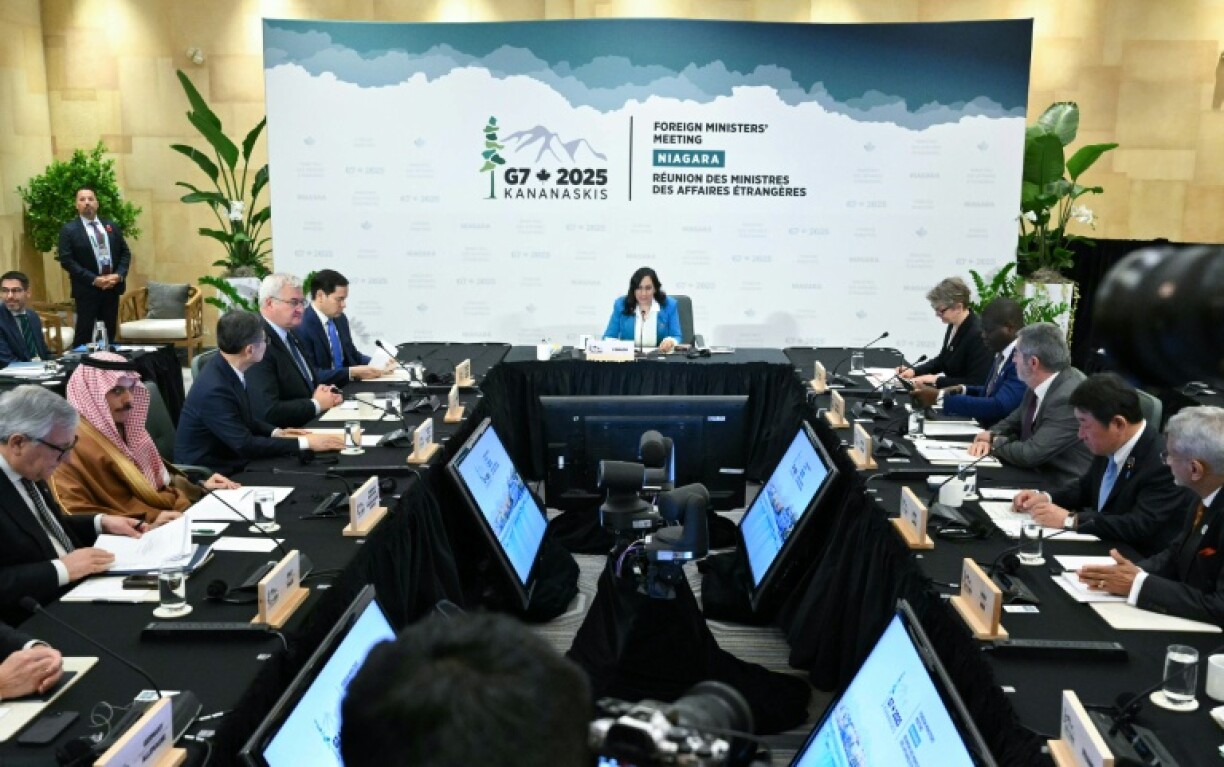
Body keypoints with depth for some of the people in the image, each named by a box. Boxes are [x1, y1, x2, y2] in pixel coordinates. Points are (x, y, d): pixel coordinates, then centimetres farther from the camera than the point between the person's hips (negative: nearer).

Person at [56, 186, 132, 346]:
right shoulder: (69, 230, -2)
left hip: (112, 287, 4)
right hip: (87, 289, -4)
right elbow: (66, 261, -10)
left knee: (109, 332, 9)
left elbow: (125, 253, 11)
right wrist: (93, 279, -17)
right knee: (84, 333, -2)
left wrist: (119, 275, -7)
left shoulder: (112, 226, 12)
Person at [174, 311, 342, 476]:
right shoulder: (214, 389, -26)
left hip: (228, 462, 8)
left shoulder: (228, 370, -1)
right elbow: (245, 445, -24)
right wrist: (305, 443, -21)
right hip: (207, 474, -8)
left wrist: (275, 432, -1)